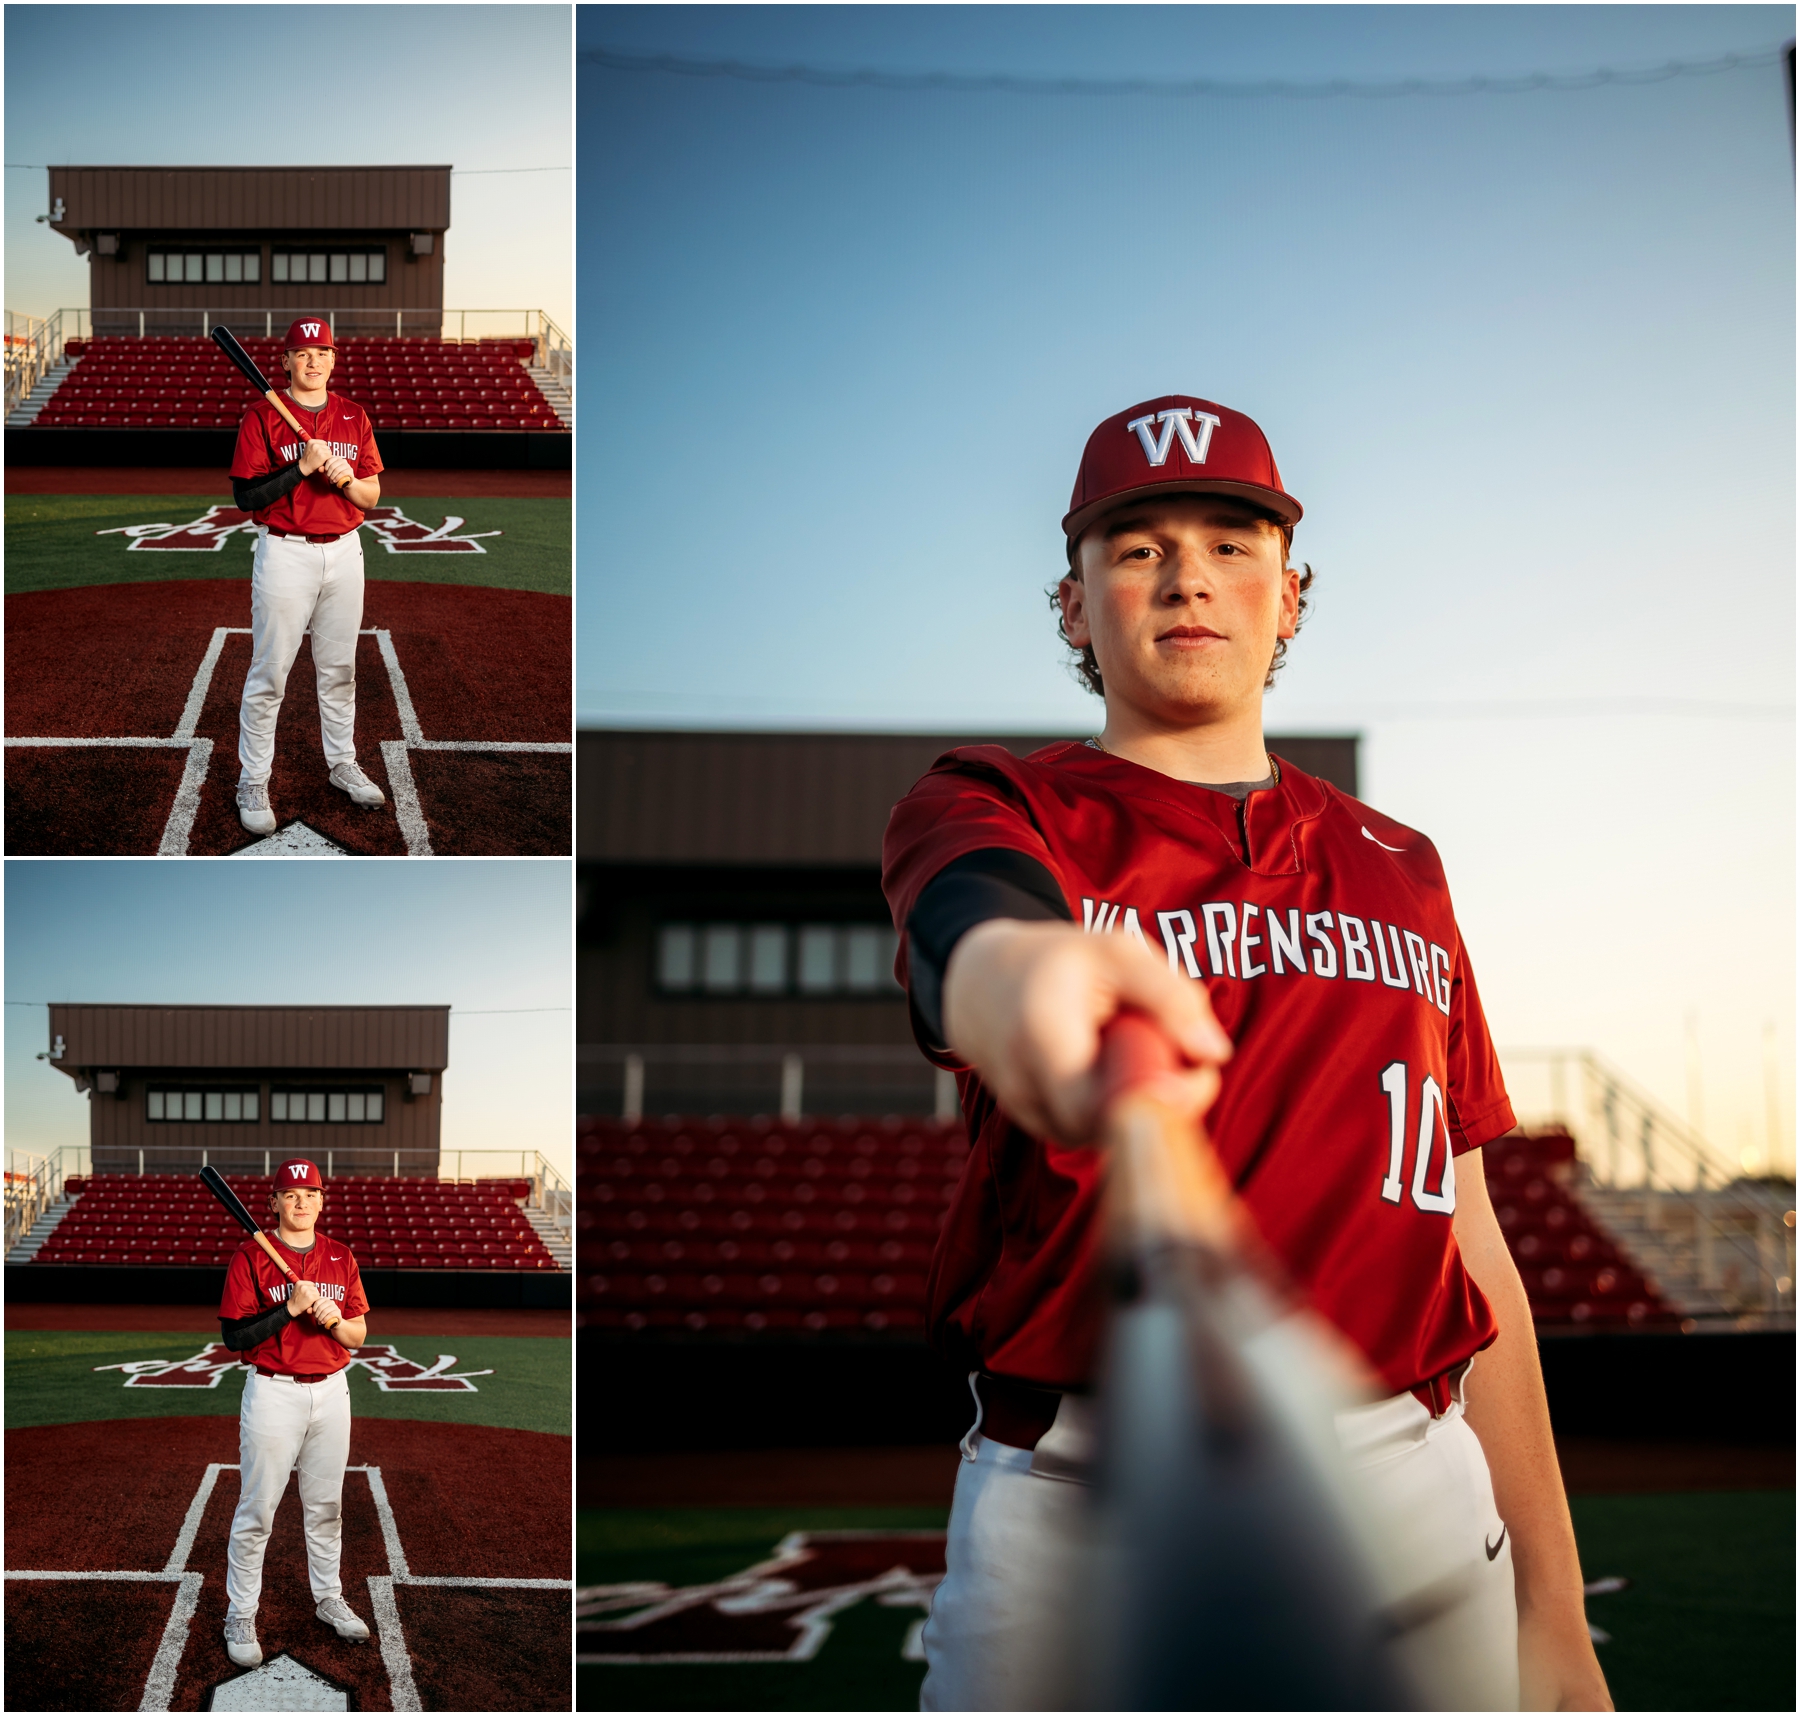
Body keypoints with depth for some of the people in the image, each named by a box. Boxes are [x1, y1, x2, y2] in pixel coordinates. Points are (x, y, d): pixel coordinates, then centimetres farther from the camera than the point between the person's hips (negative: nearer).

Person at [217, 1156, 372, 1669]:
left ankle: (329, 1599, 28)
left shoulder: (340, 1257, 8)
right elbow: (234, 1336, -12)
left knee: (326, 1504, 14)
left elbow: (359, 1336, 7)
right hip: (273, 1392, -4)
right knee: (256, 1511, -2)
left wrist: (335, 1319, -14)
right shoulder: (251, 1256, -6)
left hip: (331, 1391, 4)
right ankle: (240, 1617, 6)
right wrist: (291, 1309, -22)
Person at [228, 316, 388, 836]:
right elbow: (245, 495, -11)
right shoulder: (262, 416, -5)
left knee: (339, 667, 14)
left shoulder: (354, 417, 8)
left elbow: (373, 496, 8)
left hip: (344, 552, 4)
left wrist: (348, 479, -14)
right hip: (285, 554, -4)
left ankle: (343, 764, 28)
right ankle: (252, 783, 4)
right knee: (269, 673, -3)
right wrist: (302, 468, -21)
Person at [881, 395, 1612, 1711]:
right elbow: (969, 934, -21)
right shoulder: (992, 806, 5)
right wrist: (1027, 977, -47)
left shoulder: (1398, 868, 17)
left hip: (1412, 1502, 3)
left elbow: (1467, 1233, 15)